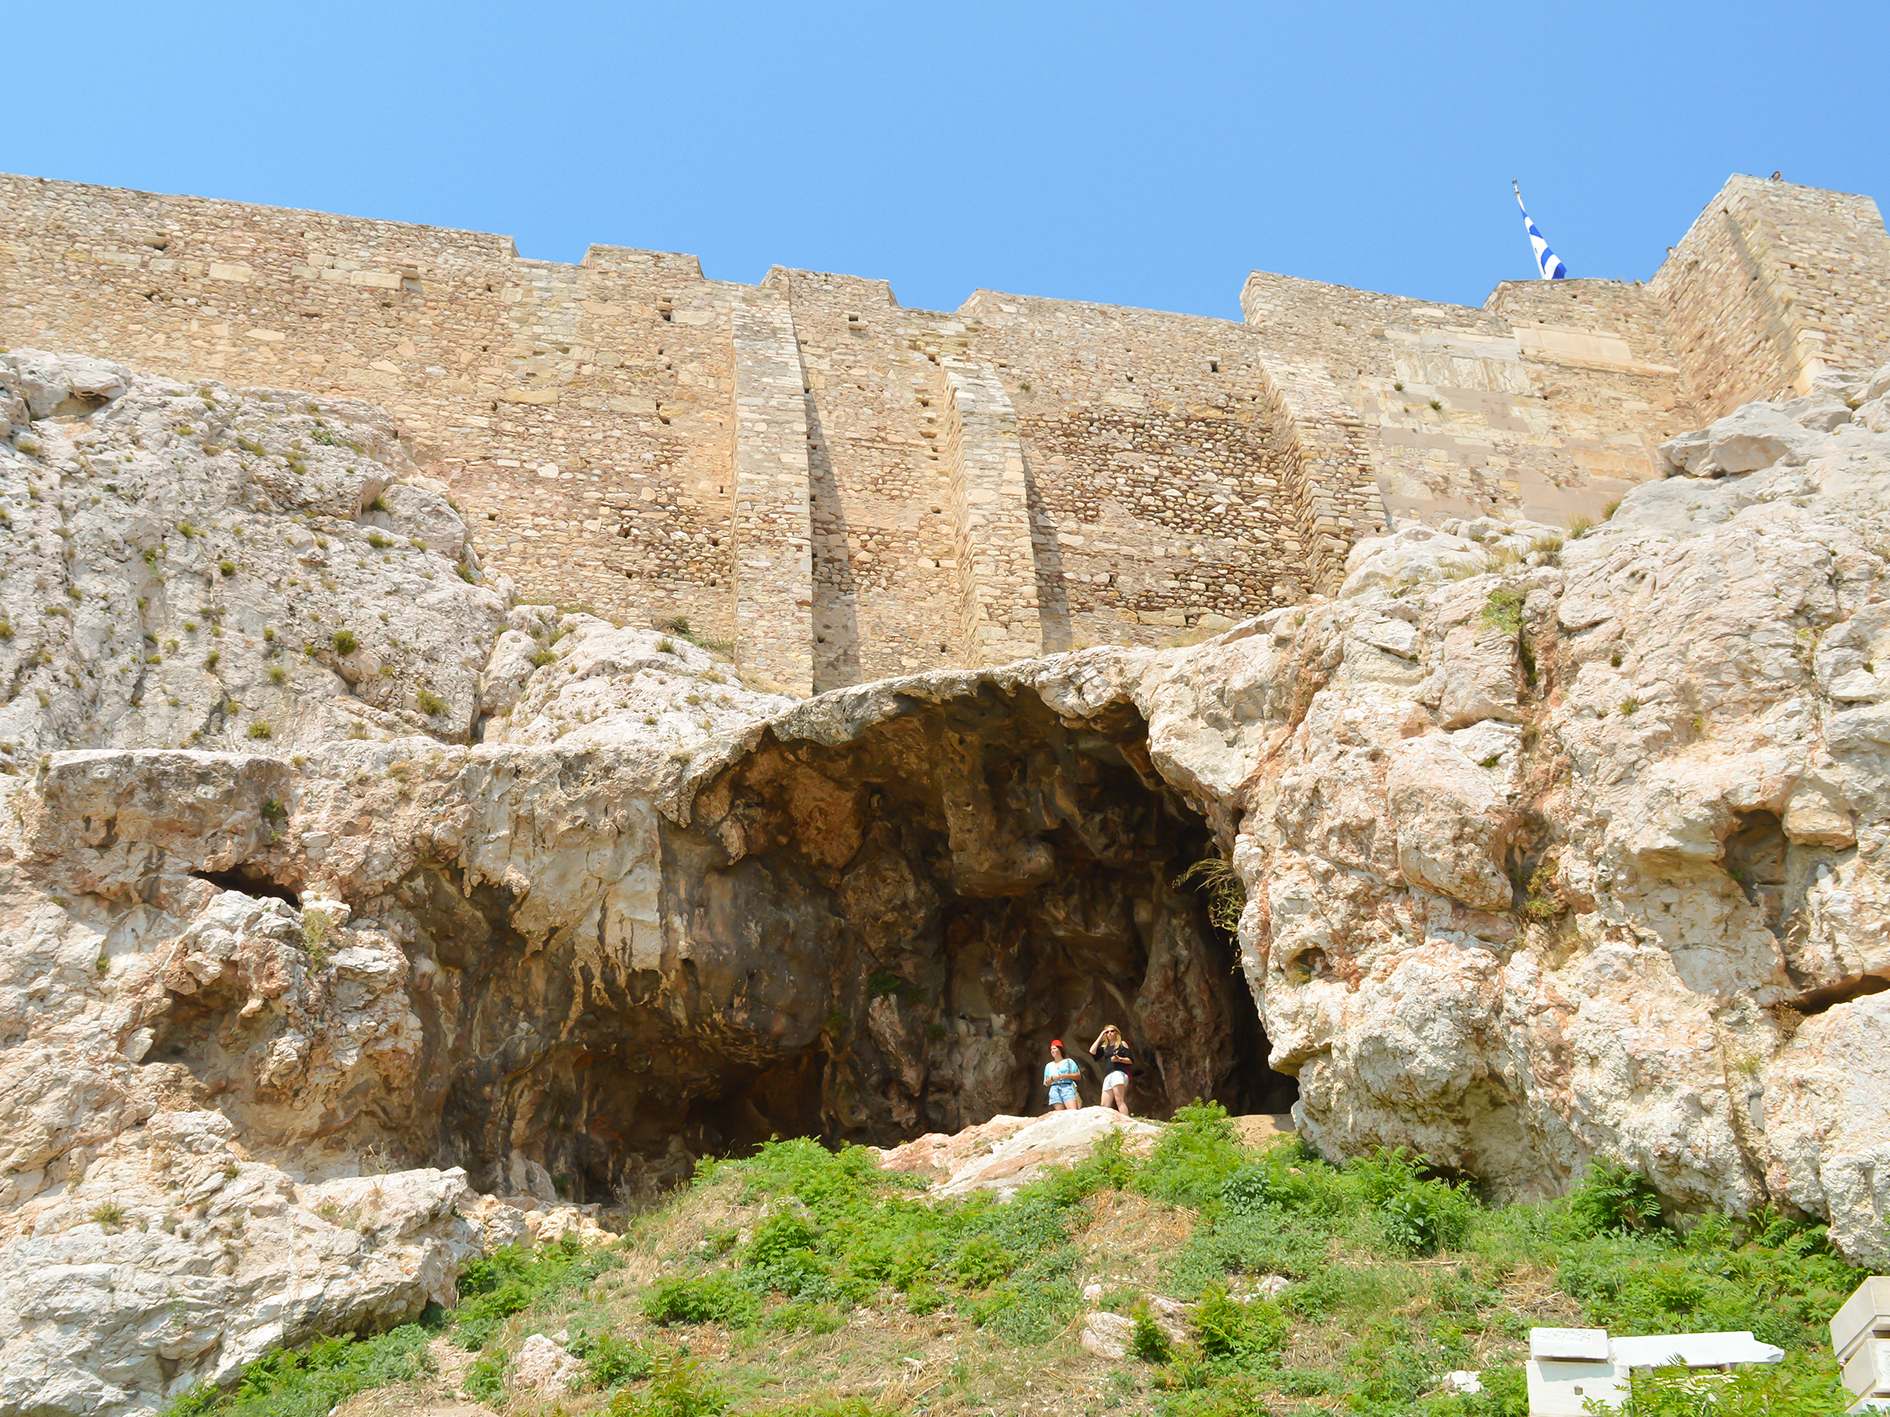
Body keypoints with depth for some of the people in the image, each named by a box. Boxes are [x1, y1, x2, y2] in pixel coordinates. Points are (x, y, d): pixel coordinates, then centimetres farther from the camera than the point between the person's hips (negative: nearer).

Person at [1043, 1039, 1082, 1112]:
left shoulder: (1068, 1062, 16)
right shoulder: (1049, 1065, 24)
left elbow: (1078, 1076, 9)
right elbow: (1046, 1083, 18)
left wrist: (1067, 1075, -7)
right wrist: (1052, 1078, -3)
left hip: (1067, 1088, -2)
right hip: (1055, 1090, 3)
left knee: (1073, 1111, -23)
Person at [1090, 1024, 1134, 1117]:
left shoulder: (1122, 1044, 12)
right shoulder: (1104, 1047, 26)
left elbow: (1131, 1061, 5)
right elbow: (1092, 1052, 10)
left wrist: (1119, 1059, -13)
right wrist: (1100, 1038, 16)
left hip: (1119, 1072, -7)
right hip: (1108, 1076, 7)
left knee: (1119, 1101, -22)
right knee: (1104, 1106, -4)